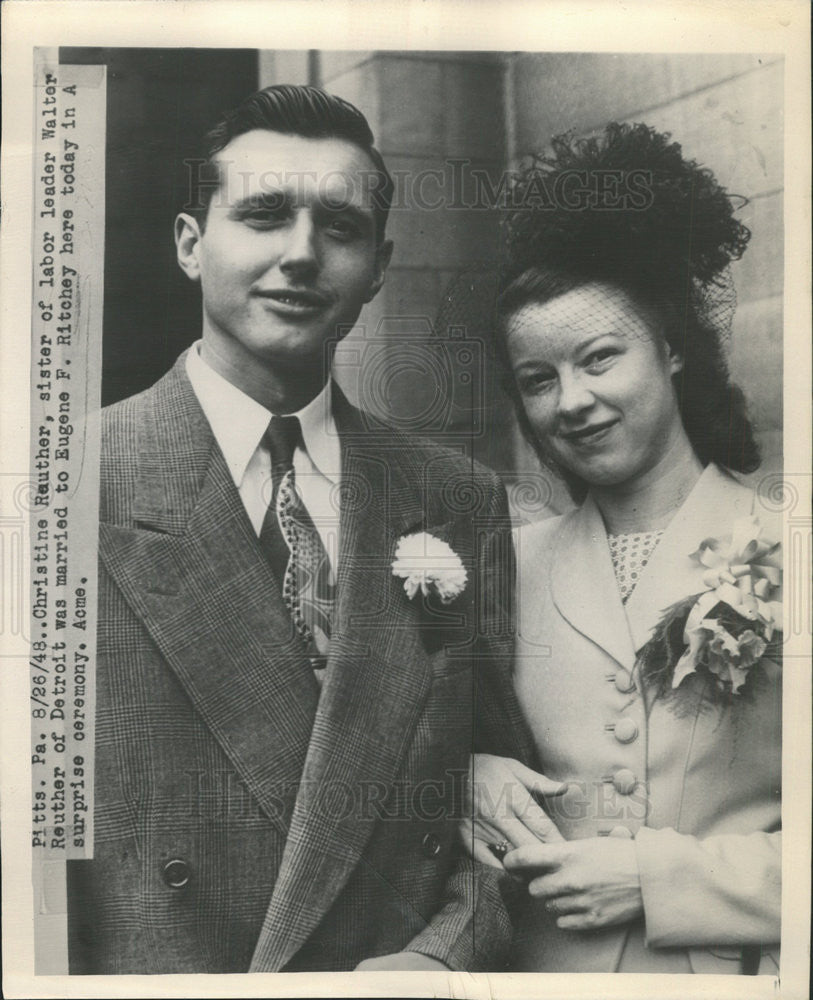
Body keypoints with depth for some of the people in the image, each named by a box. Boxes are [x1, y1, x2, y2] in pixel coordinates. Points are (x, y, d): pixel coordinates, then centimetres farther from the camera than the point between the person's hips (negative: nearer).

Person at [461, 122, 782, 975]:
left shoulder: (777, 556, -14)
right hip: (550, 963, 3)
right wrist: (475, 776, -11)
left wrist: (658, 877, -18)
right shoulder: (516, 564, -4)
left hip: (737, 965, -3)